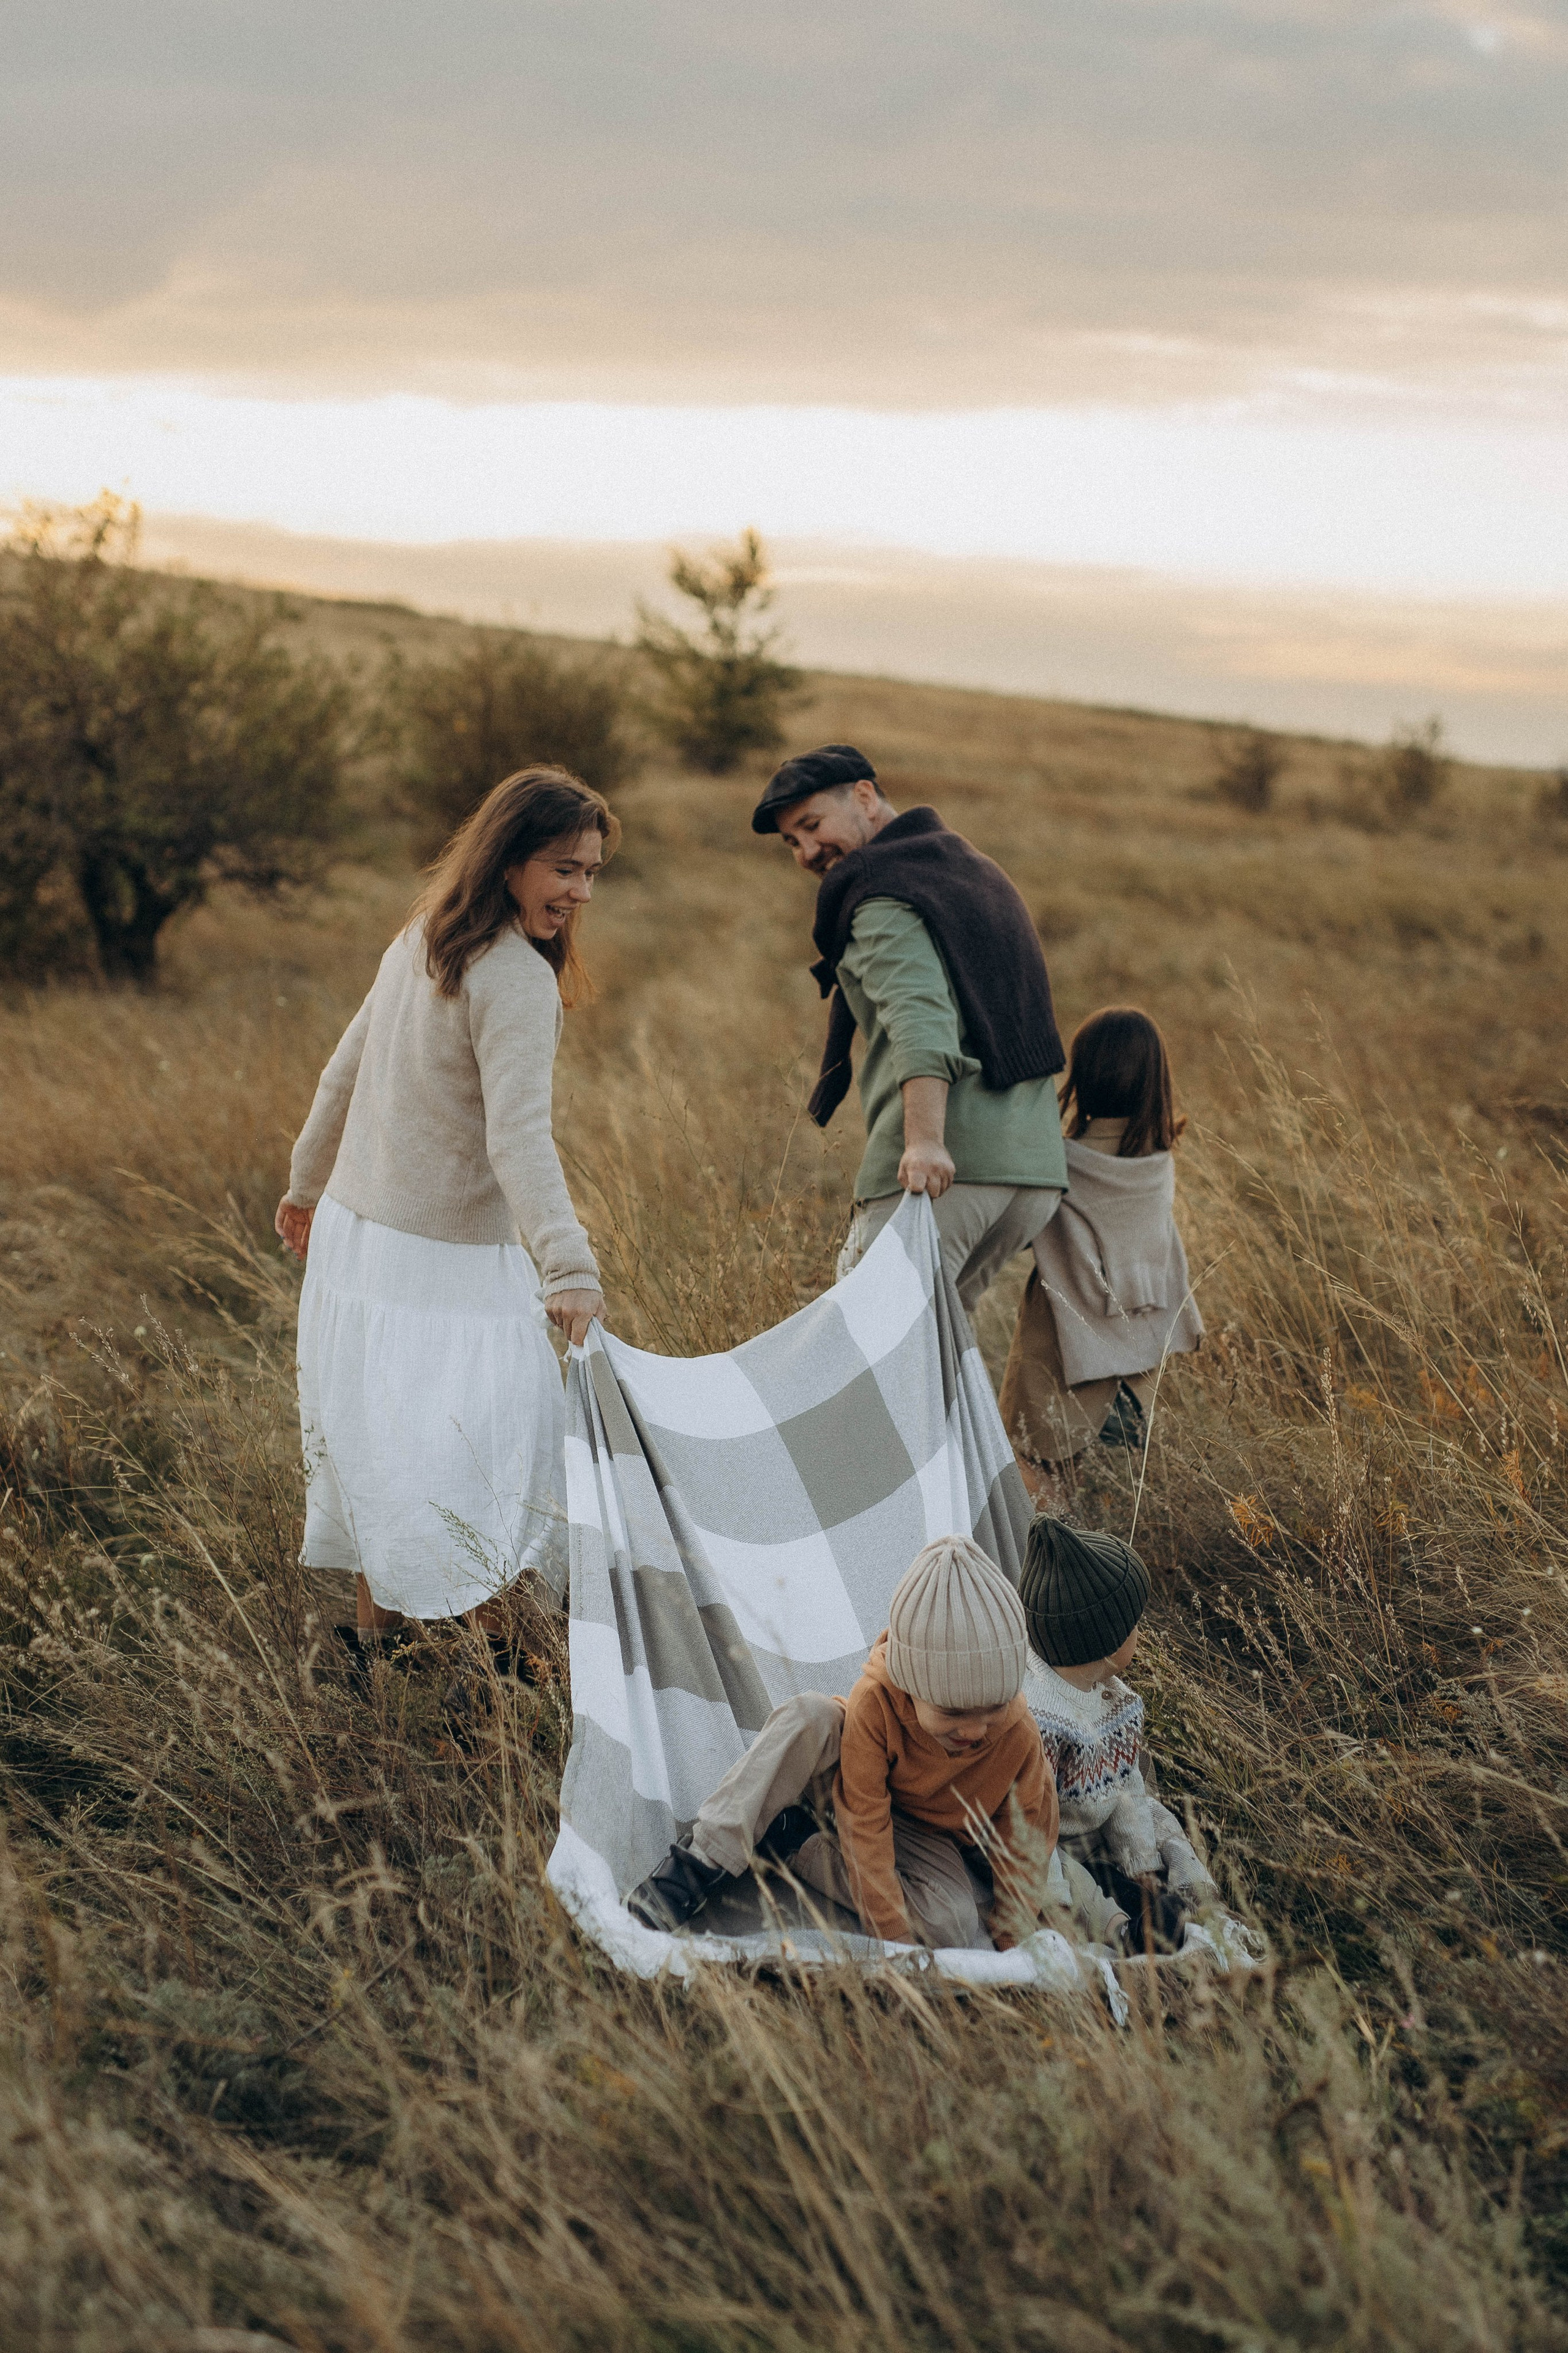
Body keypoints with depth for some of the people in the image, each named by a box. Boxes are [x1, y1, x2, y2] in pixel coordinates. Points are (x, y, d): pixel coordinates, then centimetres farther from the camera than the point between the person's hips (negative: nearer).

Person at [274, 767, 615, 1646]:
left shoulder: (422, 938, 8)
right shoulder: (516, 979, -19)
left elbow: (345, 1070, 17)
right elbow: (518, 1138, -30)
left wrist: (309, 1184, 30)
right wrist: (570, 1268, -38)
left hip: (356, 1223, 9)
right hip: (440, 1260, -9)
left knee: (380, 1446, 15)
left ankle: (378, 1633, 24)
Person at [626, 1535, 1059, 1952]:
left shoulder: (1020, 1740, -27)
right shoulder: (875, 1701, -30)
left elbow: (1022, 1858, -14)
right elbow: (865, 1822, -28)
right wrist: (896, 1939, -31)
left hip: (926, 1840, 1)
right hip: (860, 1808, -1)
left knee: (953, 1923, -34)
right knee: (811, 1716, -31)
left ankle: (786, 1844, -19)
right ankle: (703, 1863, -31)